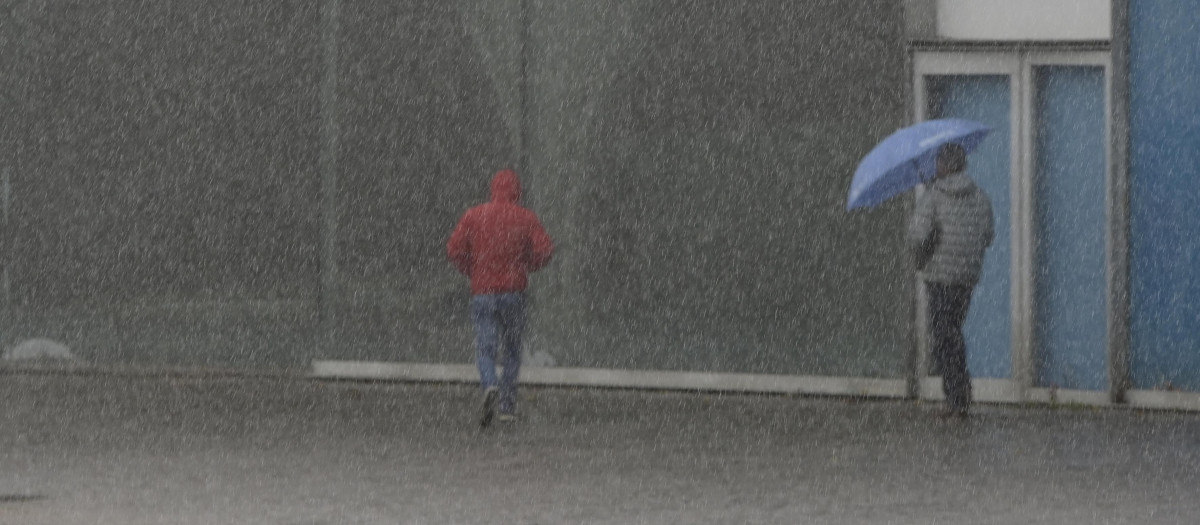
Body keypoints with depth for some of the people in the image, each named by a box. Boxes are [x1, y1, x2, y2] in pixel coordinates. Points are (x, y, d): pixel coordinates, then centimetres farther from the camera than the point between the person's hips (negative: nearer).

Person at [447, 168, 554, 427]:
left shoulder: (473, 216, 3)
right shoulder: (525, 217, 2)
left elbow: (454, 249, -4)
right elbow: (545, 249, -6)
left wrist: (471, 271, 12)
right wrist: (527, 266, 13)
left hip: (482, 291, 0)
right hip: (514, 291, 0)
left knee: (485, 349, -2)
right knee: (512, 350, 14)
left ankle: (490, 386, -31)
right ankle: (508, 406, 11)